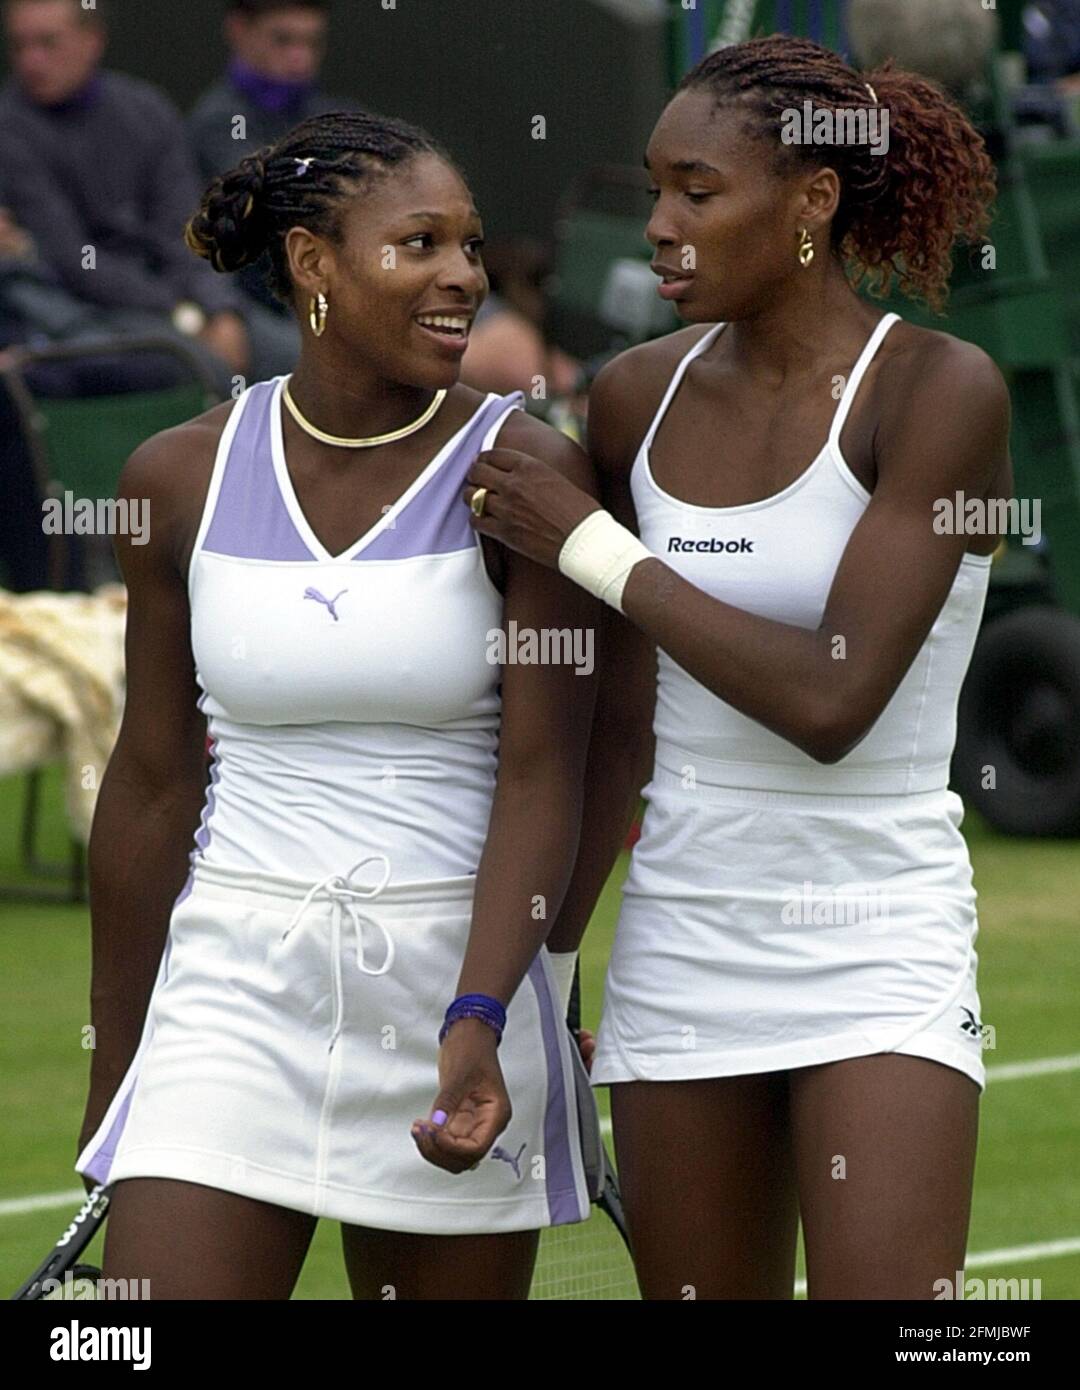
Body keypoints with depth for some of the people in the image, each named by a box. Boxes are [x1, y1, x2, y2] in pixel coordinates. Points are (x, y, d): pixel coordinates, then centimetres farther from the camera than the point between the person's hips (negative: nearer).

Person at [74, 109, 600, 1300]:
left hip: (459, 979, -1)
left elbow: (542, 774, -10)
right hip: (233, 980, 1)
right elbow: (152, 783, 10)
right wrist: (112, 1086, 12)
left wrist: (477, 1019, -23)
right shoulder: (182, 477, 3)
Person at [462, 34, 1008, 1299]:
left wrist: (593, 550, -13)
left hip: (875, 947, -5)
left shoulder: (939, 392, -11)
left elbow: (832, 702, -20)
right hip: (679, 950, 5)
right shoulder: (639, 399, 6)